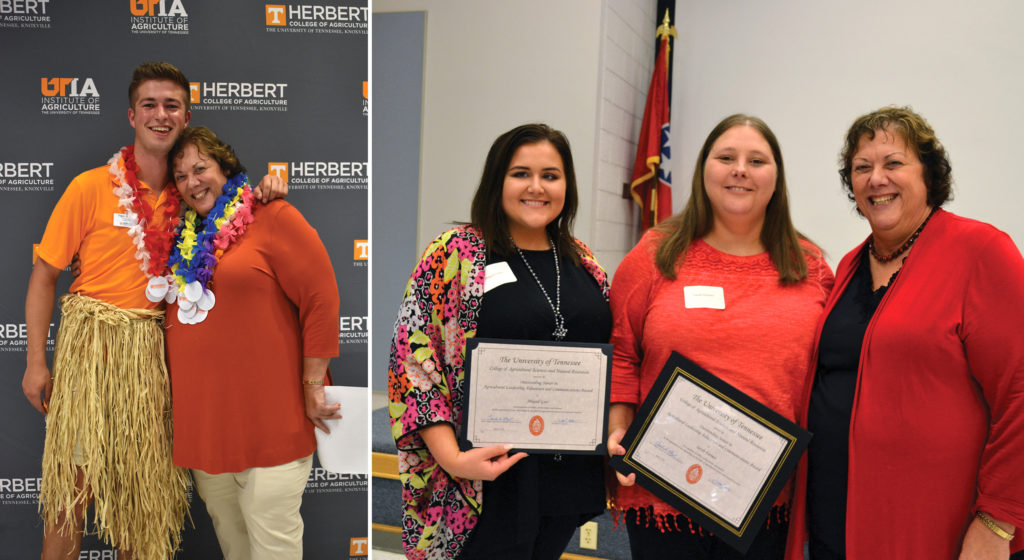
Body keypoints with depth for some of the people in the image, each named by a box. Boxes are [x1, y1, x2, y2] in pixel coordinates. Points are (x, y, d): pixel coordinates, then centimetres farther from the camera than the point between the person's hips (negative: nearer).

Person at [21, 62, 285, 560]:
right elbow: (44, 275, -1)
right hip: (92, 341, -3)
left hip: (152, 349, 4)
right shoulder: (91, 187, -5)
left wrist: (262, 196, -5)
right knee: (73, 481, 0)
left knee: (142, 481, 12)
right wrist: (36, 362, -6)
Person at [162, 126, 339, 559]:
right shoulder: (184, 237, 14)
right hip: (201, 411, 7)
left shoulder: (272, 218, -7)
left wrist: (313, 384, -12)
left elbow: (321, 296, -12)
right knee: (225, 523, 17)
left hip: (266, 412, -6)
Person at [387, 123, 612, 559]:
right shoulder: (456, 254, -8)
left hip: (571, 475, 5)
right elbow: (414, 359, -13)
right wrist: (452, 458, -21)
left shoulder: (583, 261, 9)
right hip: (491, 478, -5)